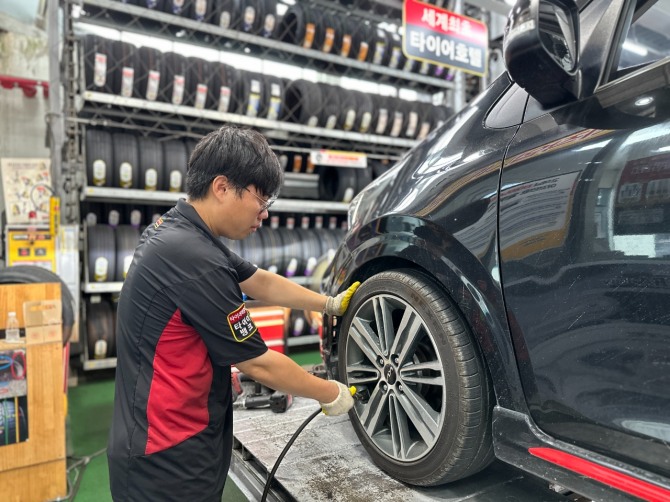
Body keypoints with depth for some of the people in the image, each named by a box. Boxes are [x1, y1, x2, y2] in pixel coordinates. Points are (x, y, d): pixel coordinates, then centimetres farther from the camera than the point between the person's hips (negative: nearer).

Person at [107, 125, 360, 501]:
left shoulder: (182, 230, 2)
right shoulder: (192, 258, -28)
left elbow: (260, 282, 12)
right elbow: (257, 363, -20)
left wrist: (331, 304, 17)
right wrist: (331, 394, -6)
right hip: (169, 461, -9)